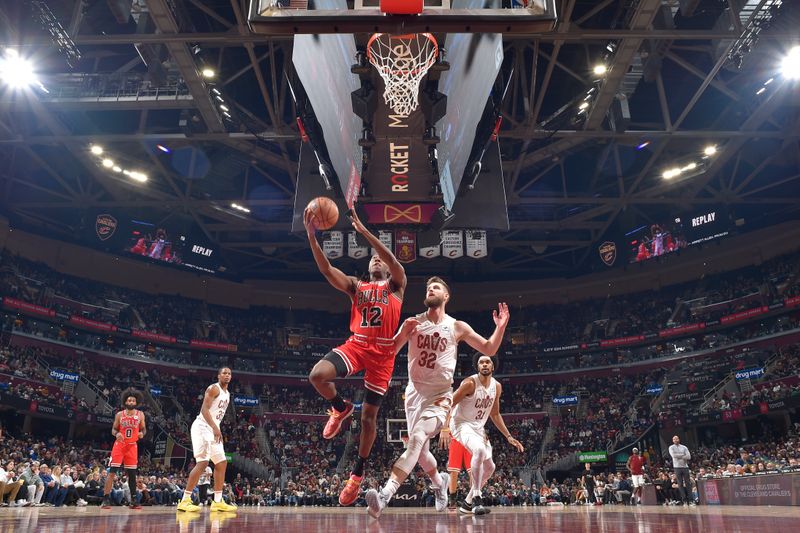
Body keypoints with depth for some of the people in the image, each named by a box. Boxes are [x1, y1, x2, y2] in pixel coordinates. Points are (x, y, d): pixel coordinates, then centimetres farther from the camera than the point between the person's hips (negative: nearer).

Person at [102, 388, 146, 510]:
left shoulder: (140, 415, 0)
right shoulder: (119, 415, -1)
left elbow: (143, 428, 8)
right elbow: (113, 429, 5)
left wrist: (142, 433, -15)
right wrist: (116, 434, -17)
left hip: (132, 446, 1)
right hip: (119, 445, -1)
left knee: (132, 474, 3)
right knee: (112, 472, -10)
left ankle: (133, 500, 11)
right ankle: (106, 499, -6)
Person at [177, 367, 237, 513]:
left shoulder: (227, 394, 18)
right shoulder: (214, 388, -10)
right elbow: (204, 409, -21)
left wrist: (216, 429, 19)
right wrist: (215, 427, -31)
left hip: (214, 429, 10)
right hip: (203, 427, -10)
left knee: (221, 463, 9)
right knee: (202, 462, -17)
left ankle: (218, 501, 14)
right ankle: (185, 500, -12)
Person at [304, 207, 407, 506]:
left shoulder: (396, 285, 8)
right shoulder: (356, 286, 15)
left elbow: (393, 260, -13)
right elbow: (326, 269, 0)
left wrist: (363, 231, -19)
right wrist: (312, 236, -14)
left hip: (382, 351, -2)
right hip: (356, 345, 2)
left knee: (369, 415, 5)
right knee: (318, 375, -27)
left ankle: (358, 472, 24)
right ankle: (340, 409, 6)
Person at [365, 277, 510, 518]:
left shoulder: (458, 327, -2)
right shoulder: (412, 322, 2)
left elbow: (489, 349, 4)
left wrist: (500, 327, -12)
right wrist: (403, 334, -18)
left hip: (440, 396, -3)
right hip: (415, 392, 4)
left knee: (417, 439, -26)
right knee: (420, 449, 14)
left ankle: (384, 497, -33)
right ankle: (439, 482, 45)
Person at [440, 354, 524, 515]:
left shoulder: (497, 386, 1)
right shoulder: (470, 383, -21)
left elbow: (495, 414, 13)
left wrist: (509, 437, 9)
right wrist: (445, 429, -33)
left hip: (479, 428, 8)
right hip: (462, 424, -8)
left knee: (489, 467, 10)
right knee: (479, 450, -34)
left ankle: (467, 502, 25)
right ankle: (476, 499, -25)